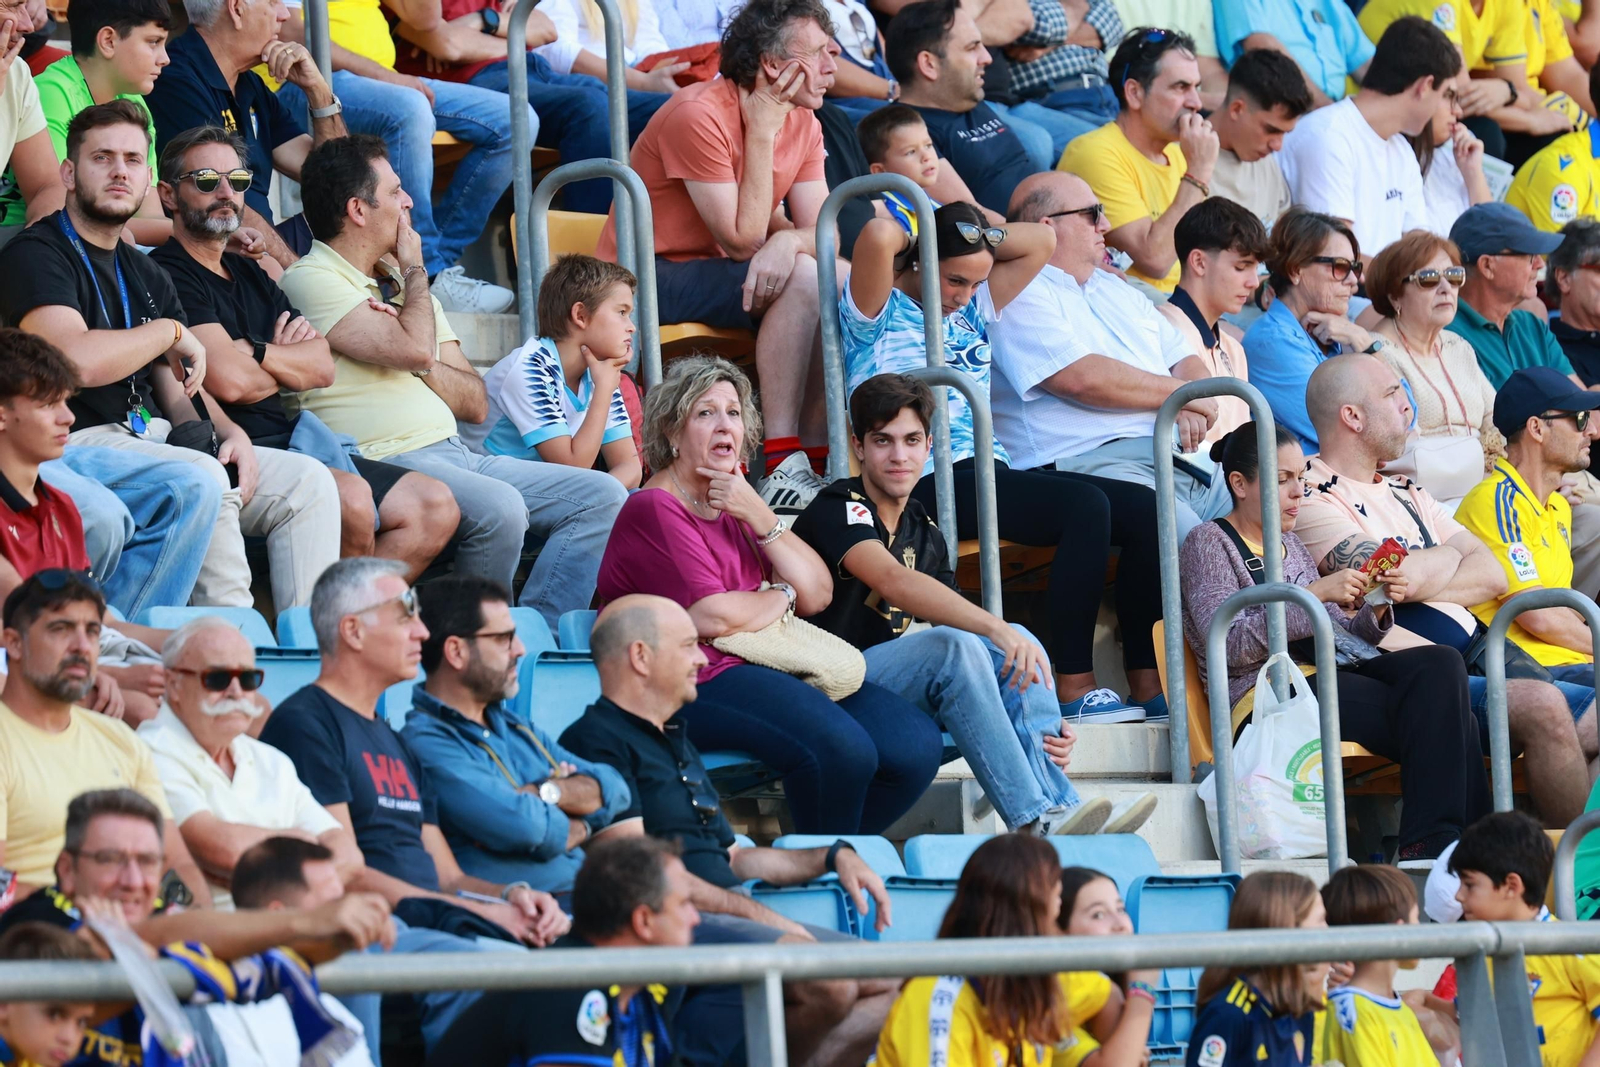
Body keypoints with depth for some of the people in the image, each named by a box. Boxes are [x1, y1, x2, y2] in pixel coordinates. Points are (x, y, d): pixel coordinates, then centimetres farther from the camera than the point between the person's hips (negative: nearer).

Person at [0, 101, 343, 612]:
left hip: (151, 440, 9)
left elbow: (182, 395, 19)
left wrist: (230, 433, -4)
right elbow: (80, 360, -24)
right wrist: (170, 333, -8)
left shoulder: (146, 277, 21)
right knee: (202, 477, -35)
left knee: (308, 481, -5)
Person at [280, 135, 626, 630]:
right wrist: (414, 270, 3)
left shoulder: (399, 284, 25)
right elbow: (415, 349, -16)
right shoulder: (311, 279, -2)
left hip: (455, 456, 9)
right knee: (499, 508, -35)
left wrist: (419, 365, -2)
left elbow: (476, 404, 18)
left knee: (602, 495, -5)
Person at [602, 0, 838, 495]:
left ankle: (814, 452, -9)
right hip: (651, 277, -8)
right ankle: (780, 464, -30)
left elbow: (820, 232, -4)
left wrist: (788, 240, -29)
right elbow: (743, 240, -22)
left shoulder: (802, 122, 4)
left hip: (717, 274, 8)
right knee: (802, 277, -29)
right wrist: (763, 133, -21)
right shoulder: (699, 116, -21)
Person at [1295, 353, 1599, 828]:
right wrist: (1448, 556, 7)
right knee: (1542, 706, -30)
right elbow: (1403, 576, -16)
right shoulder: (1313, 497, -3)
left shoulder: (1406, 494, 25)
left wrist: (1421, 580, -8)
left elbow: (1492, 575, 13)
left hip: (1477, 660, 9)